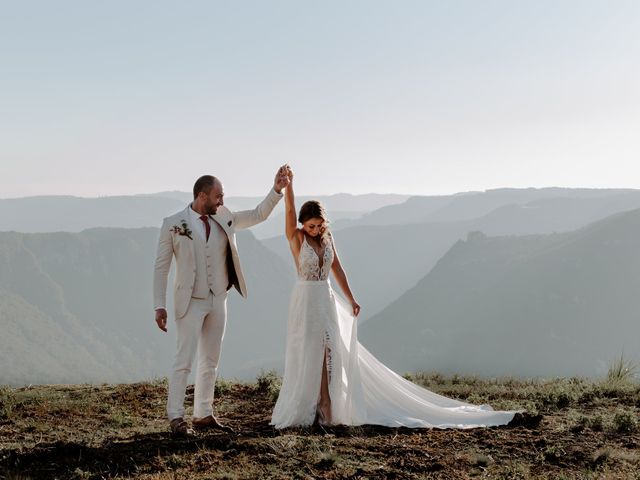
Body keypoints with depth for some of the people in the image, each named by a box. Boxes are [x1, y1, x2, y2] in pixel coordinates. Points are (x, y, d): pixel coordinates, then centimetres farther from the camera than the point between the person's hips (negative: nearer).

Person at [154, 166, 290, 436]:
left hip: (218, 300, 5)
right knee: (184, 360, -8)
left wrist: (276, 190, -4)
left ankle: (203, 415, 18)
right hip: (191, 301, -5)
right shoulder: (173, 224, -6)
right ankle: (176, 418, -3)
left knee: (210, 362, 10)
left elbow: (259, 215, 11)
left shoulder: (224, 219, 7)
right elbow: (161, 267, -5)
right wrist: (160, 305, -9)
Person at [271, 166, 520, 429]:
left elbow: (337, 270, 12)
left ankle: (324, 410, 3)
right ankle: (301, 411, 7)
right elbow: (289, 210, -22)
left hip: (327, 301, 5)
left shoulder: (327, 237, 7)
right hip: (305, 301, -5)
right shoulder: (296, 238, -7)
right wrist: (288, 183, -34)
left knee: (329, 355, 0)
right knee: (306, 355, -3)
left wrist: (350, 299, 11)